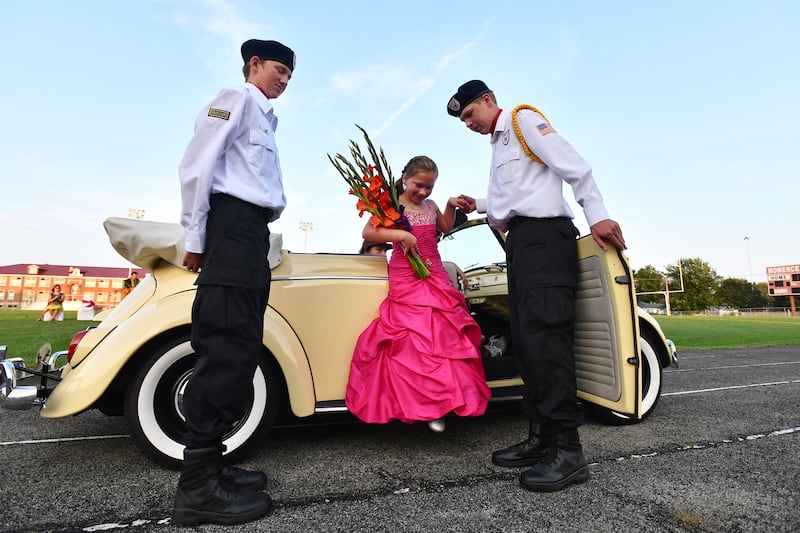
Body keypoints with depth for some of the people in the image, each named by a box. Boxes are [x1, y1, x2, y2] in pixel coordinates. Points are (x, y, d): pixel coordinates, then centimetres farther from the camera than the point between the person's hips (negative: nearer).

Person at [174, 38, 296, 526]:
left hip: (254, 233, 9)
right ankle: (198, 486, -6)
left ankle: (209, 464, 14)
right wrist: (197, 238, -12)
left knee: (240, 352, 6)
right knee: (228, 349, -14)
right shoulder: (236, 100, 5)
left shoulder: (264, 119, 30)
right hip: (232, 225, -9)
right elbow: (197, 165, -8)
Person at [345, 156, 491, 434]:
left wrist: (451, 206, 15)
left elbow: (445, 227, 31)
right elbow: (368, 232, -15)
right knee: (416, 340, -8)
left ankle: (441, 399, 8)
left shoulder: (430, 206, 12)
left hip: (436, 277, 6)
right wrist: (401, 235, -24)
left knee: (446, 334, -1)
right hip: (406, 280, -5)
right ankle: (428, 405, 2)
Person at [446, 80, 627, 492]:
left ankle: (568, 450, -13)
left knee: (544, 336, -18)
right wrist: (480, 206, 20)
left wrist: (597, 215, -16)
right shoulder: (499, 144, 28)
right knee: (525, 340, 4)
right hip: (520, 239, 9)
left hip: (543, 235, -9)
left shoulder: (523, 119, 3)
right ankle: (541, 438, 10)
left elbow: (572, 165, -9)